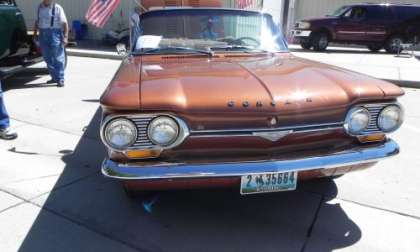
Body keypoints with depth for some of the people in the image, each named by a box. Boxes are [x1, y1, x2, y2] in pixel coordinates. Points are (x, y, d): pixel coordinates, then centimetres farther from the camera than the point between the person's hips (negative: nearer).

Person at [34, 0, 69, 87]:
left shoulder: (57, 8, -4)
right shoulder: (40, 7, 14)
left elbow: (64, 23, -10)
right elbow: (37, 21, 23)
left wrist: (65, 37, -18)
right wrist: (35, 32, 18)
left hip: (54, 33, -6)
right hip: (42, 34, 6)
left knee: (58, 58, -5)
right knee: (47, 58, 8)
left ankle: (60, 79, -3)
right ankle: (54, 77, 17)